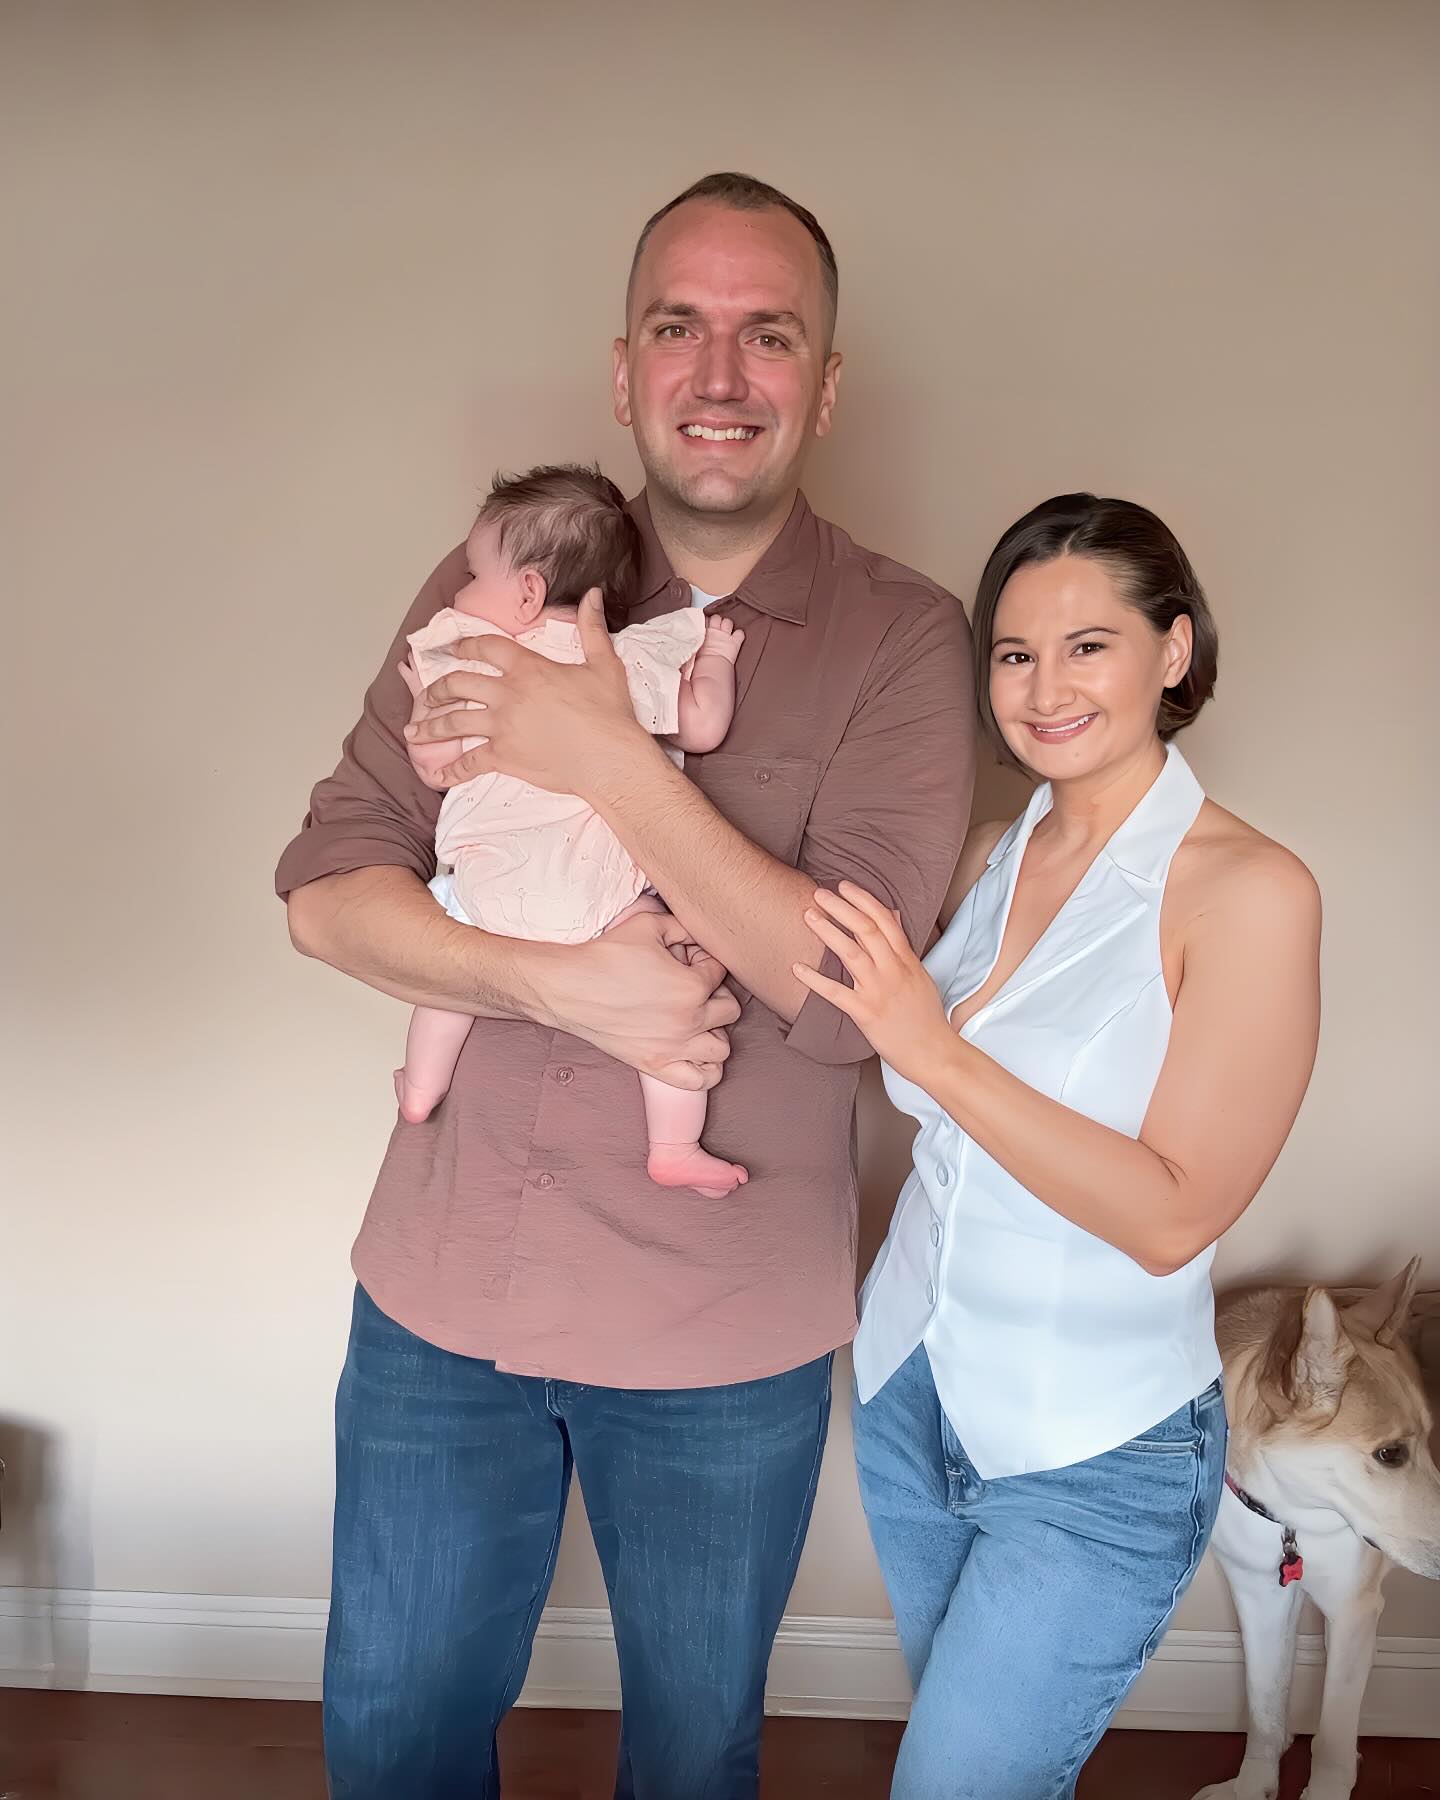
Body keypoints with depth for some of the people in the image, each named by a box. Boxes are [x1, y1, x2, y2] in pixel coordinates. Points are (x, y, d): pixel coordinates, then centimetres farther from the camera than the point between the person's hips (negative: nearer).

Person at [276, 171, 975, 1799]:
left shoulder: (899, 639, -10)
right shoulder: (496, 588, -2)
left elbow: (852, 992, -19)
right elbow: (325, 887, -5)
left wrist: (607, 759, -24)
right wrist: (557, 985, -21)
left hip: (723, 1334, -2)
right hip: (441, 1289, 2)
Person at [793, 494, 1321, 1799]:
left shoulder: (1247, 890, -18)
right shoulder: (990, 859, 0)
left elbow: (1173, 1217, -22)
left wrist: (936, 1051, -28)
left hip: (1098, 1458, -6)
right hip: (910, 1391, 6)